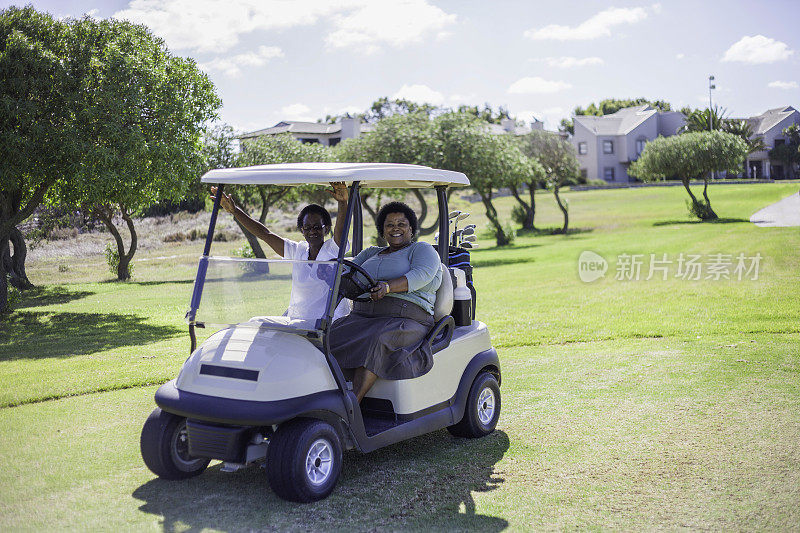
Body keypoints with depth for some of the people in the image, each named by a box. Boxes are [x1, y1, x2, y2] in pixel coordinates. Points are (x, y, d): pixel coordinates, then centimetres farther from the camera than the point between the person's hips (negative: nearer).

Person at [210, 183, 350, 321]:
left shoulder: (332, 249, 0)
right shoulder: (297, 251, 14)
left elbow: (341, 229, -20)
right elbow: (264, 233, 12)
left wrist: (342, 202, -39)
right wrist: (234, 210, 8)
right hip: (295, 324, 5)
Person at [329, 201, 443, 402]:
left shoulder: (422, 249, 9)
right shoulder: (372, 253, 28)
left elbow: (421, 275, -11)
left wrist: (388, 286, -28)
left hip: (406, 320, -6)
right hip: (362, 317, 6)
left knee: (374, 341, -36)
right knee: (330, 337, -21)